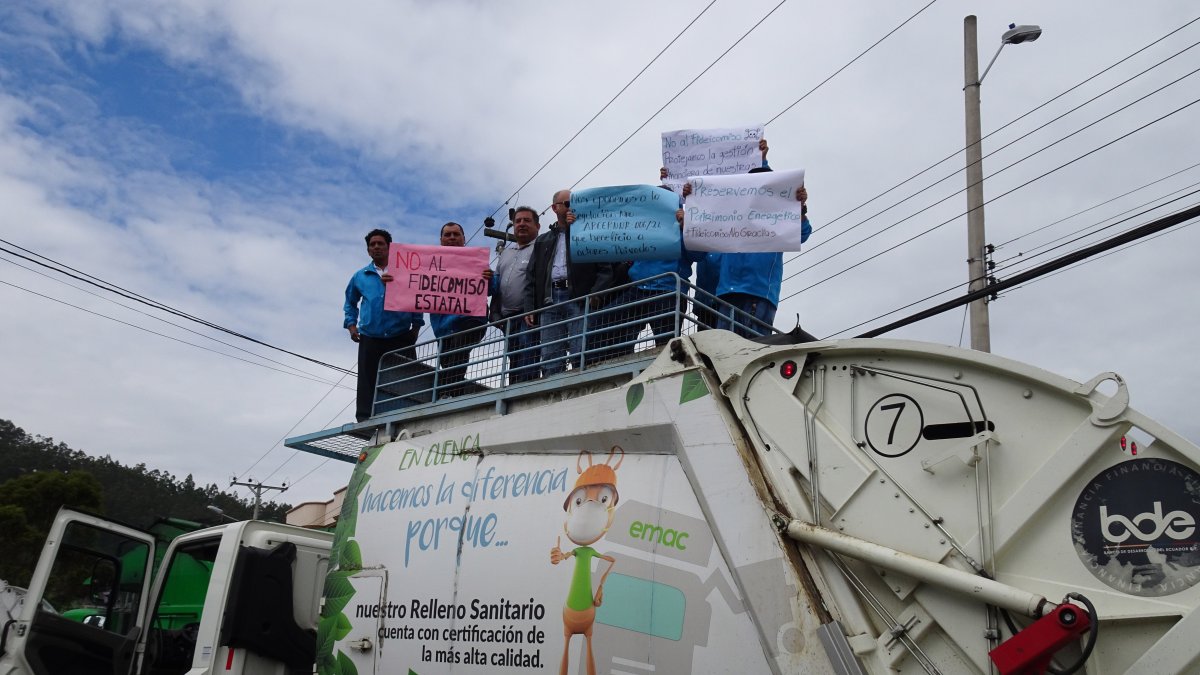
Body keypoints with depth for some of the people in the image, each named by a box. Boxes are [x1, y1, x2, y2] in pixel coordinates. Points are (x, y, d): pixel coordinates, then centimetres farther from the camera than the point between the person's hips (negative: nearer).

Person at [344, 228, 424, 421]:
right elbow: (350, 302, 29)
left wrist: (416, 326, 1)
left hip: (401, 339, -1)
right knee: (367, 385, -2)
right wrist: (351, 324, 14)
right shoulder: (360, 277, 17)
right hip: (370, 340, 1)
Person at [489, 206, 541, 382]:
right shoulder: (506, 251, 23)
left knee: (527, 367, -14)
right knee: (513, 365, 10)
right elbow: (496, 283, 24)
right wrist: (495, 312, 14)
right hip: (508, 318, 8)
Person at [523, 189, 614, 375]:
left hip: (578, 299, -3)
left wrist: (595, 294, -15)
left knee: (581, 355, -13)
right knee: (550, 360, -4)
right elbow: (531, 278, 19)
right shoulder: (542, 241, 26)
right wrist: (529, 309, 6)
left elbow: (605, 269, 3)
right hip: (550, 301, 3)